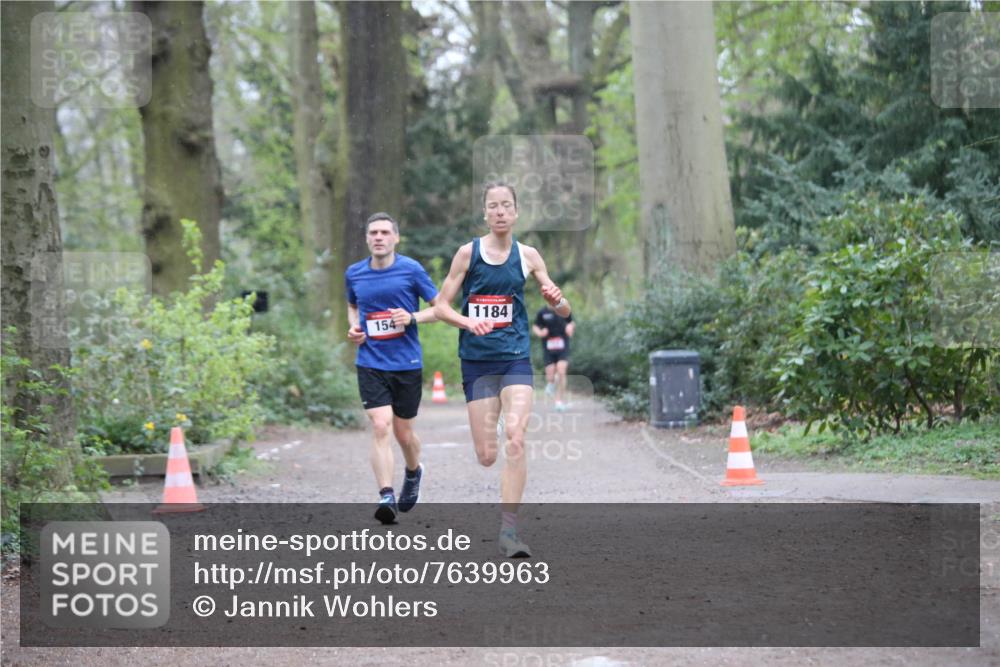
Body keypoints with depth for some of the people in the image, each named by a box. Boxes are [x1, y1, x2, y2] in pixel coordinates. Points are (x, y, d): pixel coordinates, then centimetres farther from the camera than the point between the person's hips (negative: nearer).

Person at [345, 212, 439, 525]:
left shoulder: (411, 270, -5)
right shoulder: (354, 274, 5)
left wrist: (412, 317, -16)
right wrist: (353, 327, 4)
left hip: (407, 364, -1)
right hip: (370, 364, 1)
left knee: (403, 433, 9)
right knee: (380, 427, -15)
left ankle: (413, 471, 42)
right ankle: (386, 497, -18)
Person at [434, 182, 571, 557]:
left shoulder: (527, 256, 4)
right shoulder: (468, 253, 0)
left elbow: (564, 311, 8)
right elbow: (441, 307, 1)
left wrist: (557, 301, -15)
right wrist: (468, 322, -19)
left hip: (516, 359, 0)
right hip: (477, 361, 0)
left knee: (515, 439, -20)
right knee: (486, 456, -2)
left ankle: (508, 530, -19)